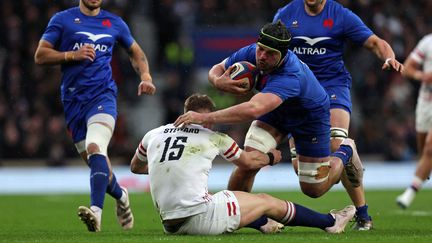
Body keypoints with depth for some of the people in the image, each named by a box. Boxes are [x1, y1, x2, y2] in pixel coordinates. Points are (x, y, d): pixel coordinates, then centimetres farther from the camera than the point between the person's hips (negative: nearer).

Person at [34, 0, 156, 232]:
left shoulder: (114, 23, 12)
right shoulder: (62, 19, 6)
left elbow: (135, 52, 26)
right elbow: (40, 55, 1)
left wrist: (145, 76, 9)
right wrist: (72, 55, -13)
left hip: (103, 96, -2)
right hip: (73, 101, 2)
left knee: (95, 147, -27)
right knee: (95, 161, 5)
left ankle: (96, 211, -40)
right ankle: (120, 196, 36)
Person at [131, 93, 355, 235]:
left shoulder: (153, 135, 10)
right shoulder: (213, 138, 1)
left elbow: (135, 167, 30)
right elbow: (247, 161, 19)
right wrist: (270, 158, 40)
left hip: (169, 224, 5)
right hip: (200, 219, -5)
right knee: (266, 202, 13)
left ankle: (263, 223, 55)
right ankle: (330, 222, 26)